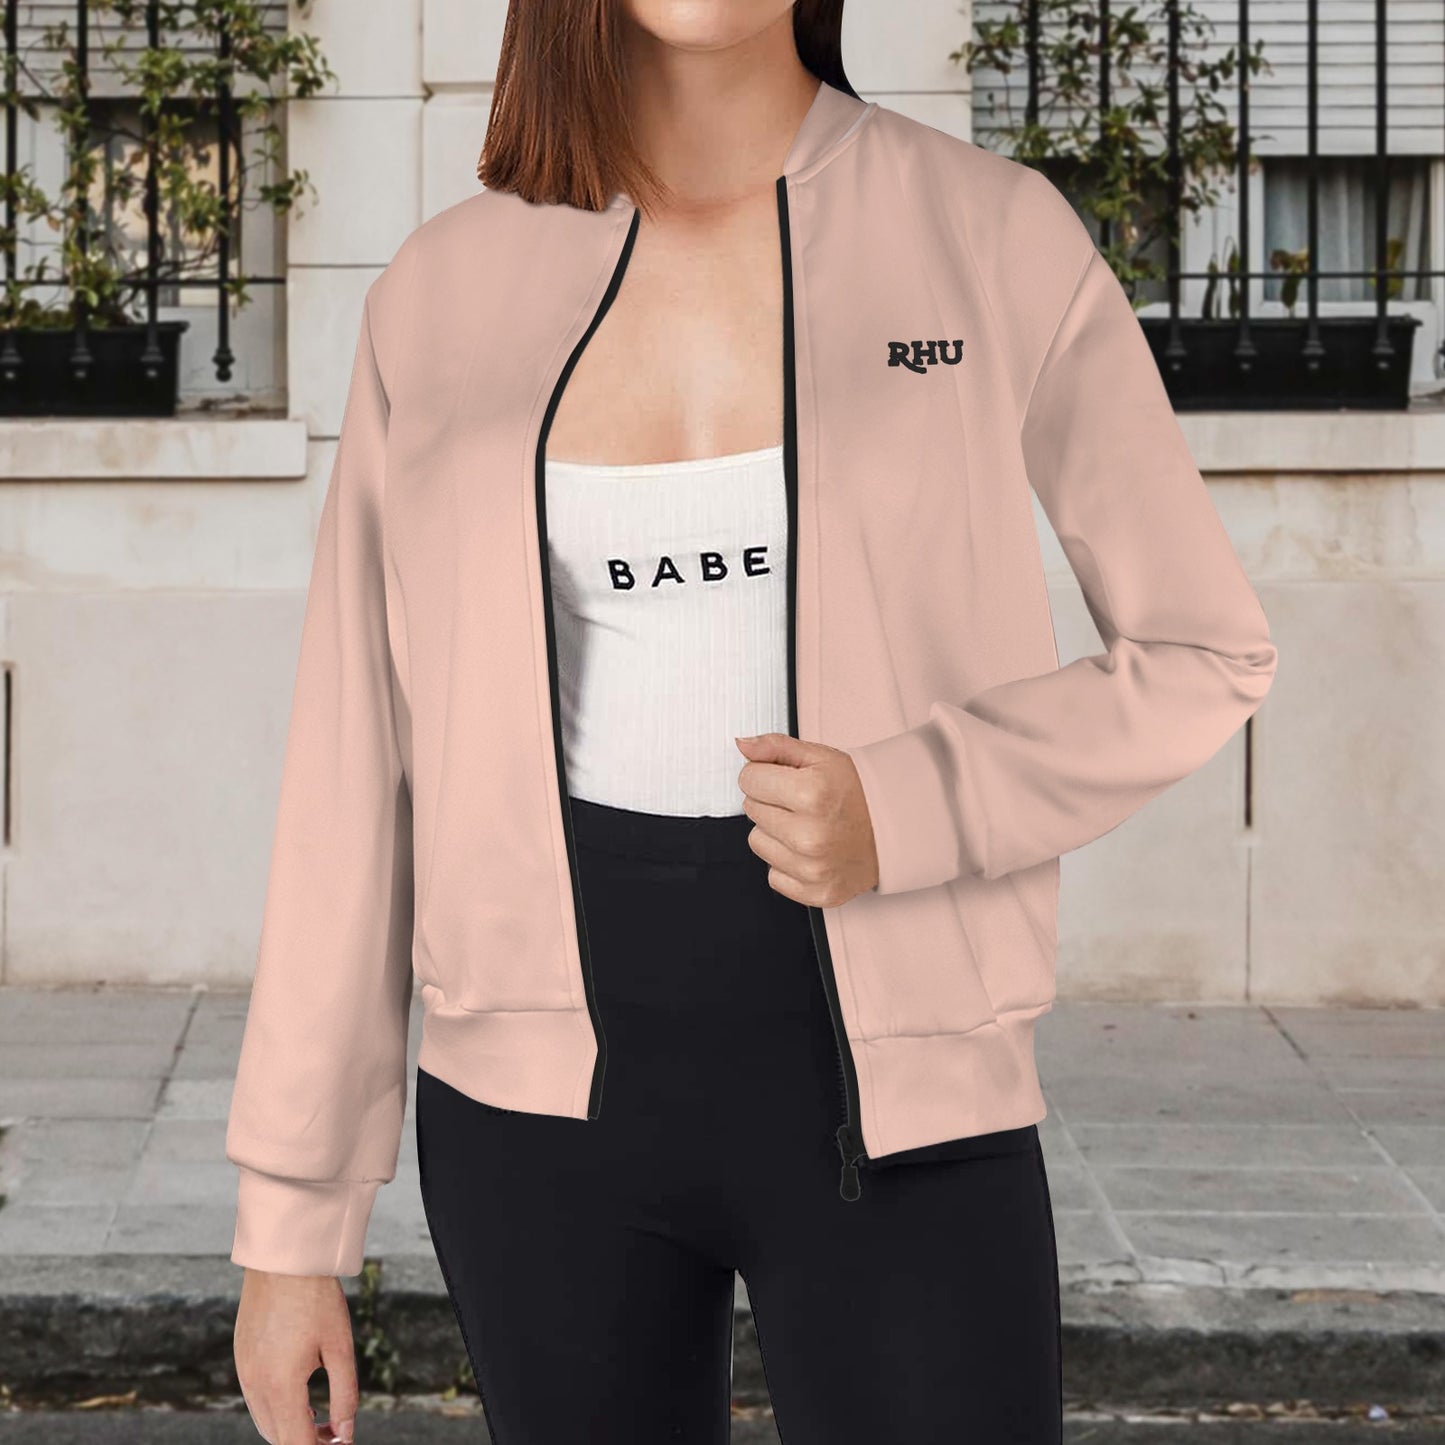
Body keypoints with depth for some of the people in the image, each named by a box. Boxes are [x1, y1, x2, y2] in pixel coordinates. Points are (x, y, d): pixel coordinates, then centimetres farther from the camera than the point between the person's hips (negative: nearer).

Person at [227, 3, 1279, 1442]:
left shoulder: (995, 237, -2)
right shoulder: (445, 294, 2)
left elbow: (1204, 652, 4)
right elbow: (352, 778, 5)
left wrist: (909, 811, -14)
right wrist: (289, 1222, 5)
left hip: (889, 1094, -1)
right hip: (546, 1093, 2)